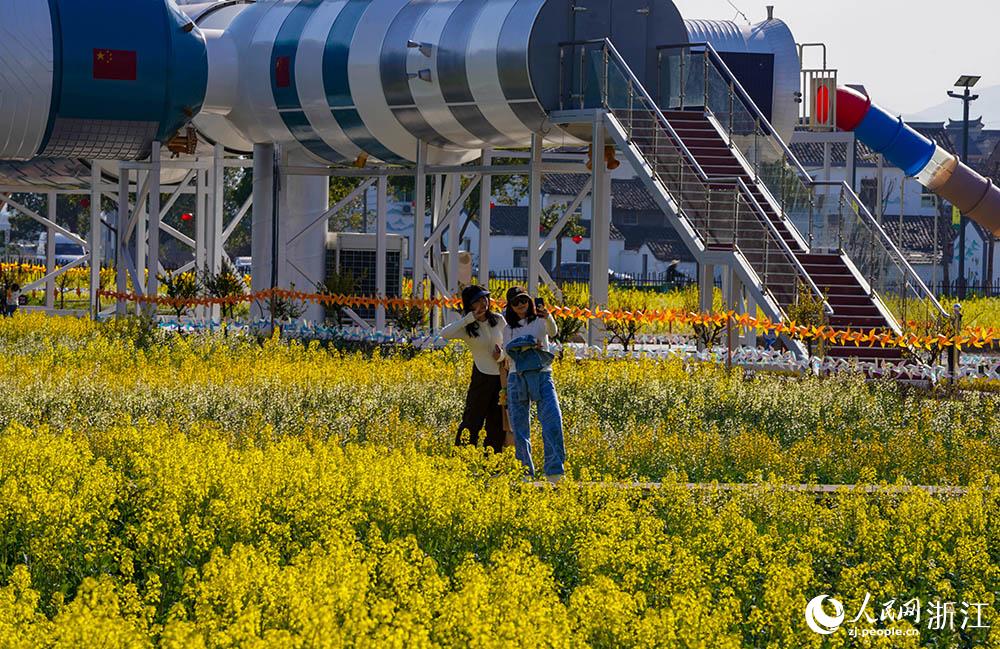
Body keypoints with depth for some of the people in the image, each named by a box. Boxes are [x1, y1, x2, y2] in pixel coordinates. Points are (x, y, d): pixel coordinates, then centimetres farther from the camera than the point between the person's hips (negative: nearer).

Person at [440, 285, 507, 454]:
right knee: (472, 421, -6)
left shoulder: (498, 320, 1)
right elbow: (445, 333, -28)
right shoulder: (468, 329, -9)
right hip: (482, 377, -3)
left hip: (502, 377, 3)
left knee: (497, 424, 6)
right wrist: (469, 318, -28)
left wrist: (501, 355, -11)